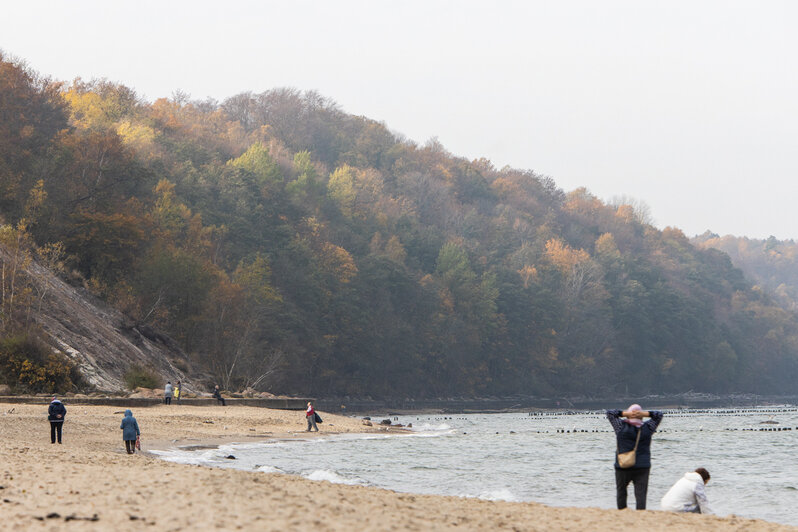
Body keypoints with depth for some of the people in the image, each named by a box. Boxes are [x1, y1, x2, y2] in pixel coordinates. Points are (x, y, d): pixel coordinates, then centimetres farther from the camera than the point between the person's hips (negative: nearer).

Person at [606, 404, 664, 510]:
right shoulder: (647, 428, -1)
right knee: (641, 493, -2)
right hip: (643, 467, 0)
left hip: (623, 466, 0)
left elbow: (609, 413, 6)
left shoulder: (622, 427, -6)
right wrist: (645, 414, -4)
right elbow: (659, 415, 12)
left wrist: (624, 413, -6)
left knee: (621, 491, 16)